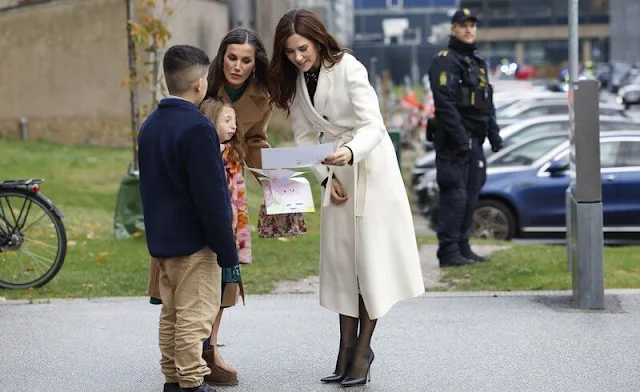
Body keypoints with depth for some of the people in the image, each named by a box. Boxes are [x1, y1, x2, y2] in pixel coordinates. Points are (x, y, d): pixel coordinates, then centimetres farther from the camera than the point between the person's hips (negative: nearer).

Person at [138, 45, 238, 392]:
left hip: (162, 239, 9)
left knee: (171, 313, 15)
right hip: (194, 241, -9)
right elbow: (210, 194, -19)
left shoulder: (150, 125, 9)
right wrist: (227, 249, -15)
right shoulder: (196, 126, -18)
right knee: (194, 317, -3)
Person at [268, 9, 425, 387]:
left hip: (370, 166, -6)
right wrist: (326, 177, -6)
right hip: (336, 171, 6)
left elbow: (373, 125, -25)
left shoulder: (348, 69, -19)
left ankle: (363, 349, -2)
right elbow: (306, 135, 5)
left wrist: (350, 153, -43)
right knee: (339, 257, 4)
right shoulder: (294, 81, 0)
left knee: (370, 255, -6)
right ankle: (347, 350, 7)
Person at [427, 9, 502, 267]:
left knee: (470, 196, 10)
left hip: (474, 141, 9)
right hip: (453, 141, -9)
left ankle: (463, 248, 16)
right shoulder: (444, 61, -9)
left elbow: (487, 103, 25)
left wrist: (494, 133, 16)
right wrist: (460, 137, -22)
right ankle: (449, 252, -8)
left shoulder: (478, 62, 21)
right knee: (454, 195, -10)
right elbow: (445, 103, -18)